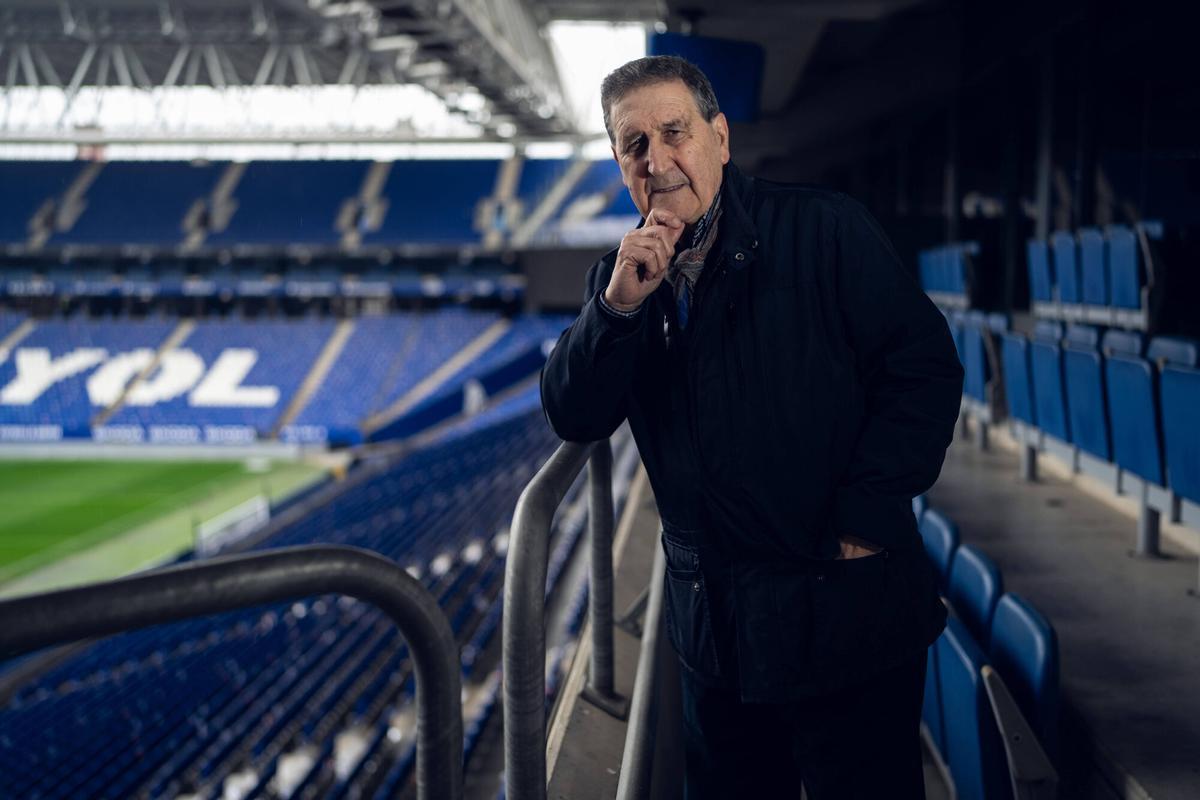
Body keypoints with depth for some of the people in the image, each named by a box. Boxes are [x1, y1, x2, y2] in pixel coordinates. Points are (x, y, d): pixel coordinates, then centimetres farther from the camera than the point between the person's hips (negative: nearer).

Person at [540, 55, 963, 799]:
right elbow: (574, 418, -1)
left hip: (846, 611, -4)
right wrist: (619, 304, -16)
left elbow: (925, 368, -10)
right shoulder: (623, 275, 7)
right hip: (715, 626, 5)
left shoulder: (824, 228, -6)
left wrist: (862, 522, -14)